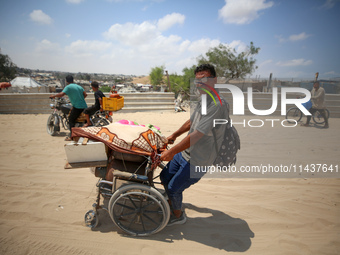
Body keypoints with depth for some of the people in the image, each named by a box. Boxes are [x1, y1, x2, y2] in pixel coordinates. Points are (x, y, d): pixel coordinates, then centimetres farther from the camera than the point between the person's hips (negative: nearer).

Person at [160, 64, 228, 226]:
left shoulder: (217, 104, -27)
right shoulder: (204, 100, 5)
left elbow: (196, 136, -29)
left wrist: (172, 151, -21)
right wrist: (174, 135, 29)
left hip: (197, 161, -9)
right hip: (184, 152, 9)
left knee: (173, 188, 4)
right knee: (164, 177, 19)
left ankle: (178, 216, 34)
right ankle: (173, 203, 46)